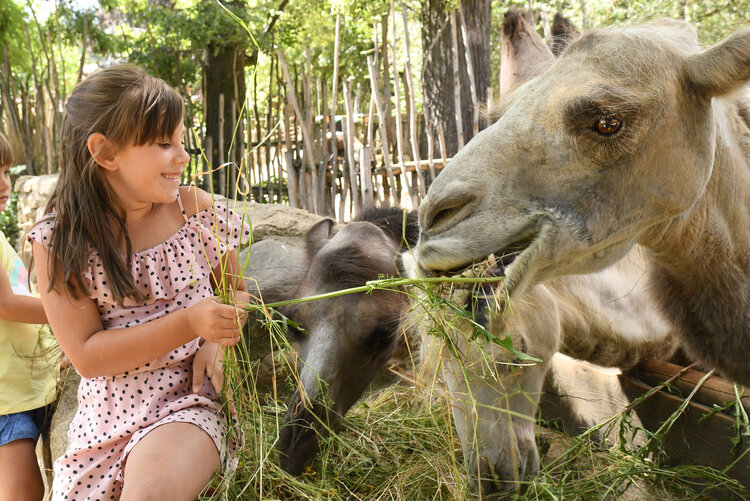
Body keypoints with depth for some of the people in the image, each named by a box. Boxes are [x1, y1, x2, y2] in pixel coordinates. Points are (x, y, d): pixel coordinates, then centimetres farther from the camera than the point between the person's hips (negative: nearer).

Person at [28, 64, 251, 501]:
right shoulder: (59, 242, -7)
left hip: (188, 403, -1)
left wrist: (218, 342, -9)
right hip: (105, 422, 2)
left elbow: (237, 289, 13)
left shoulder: (199, 211, -3)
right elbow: (86, 356, -11)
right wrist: (189, 324, -22)